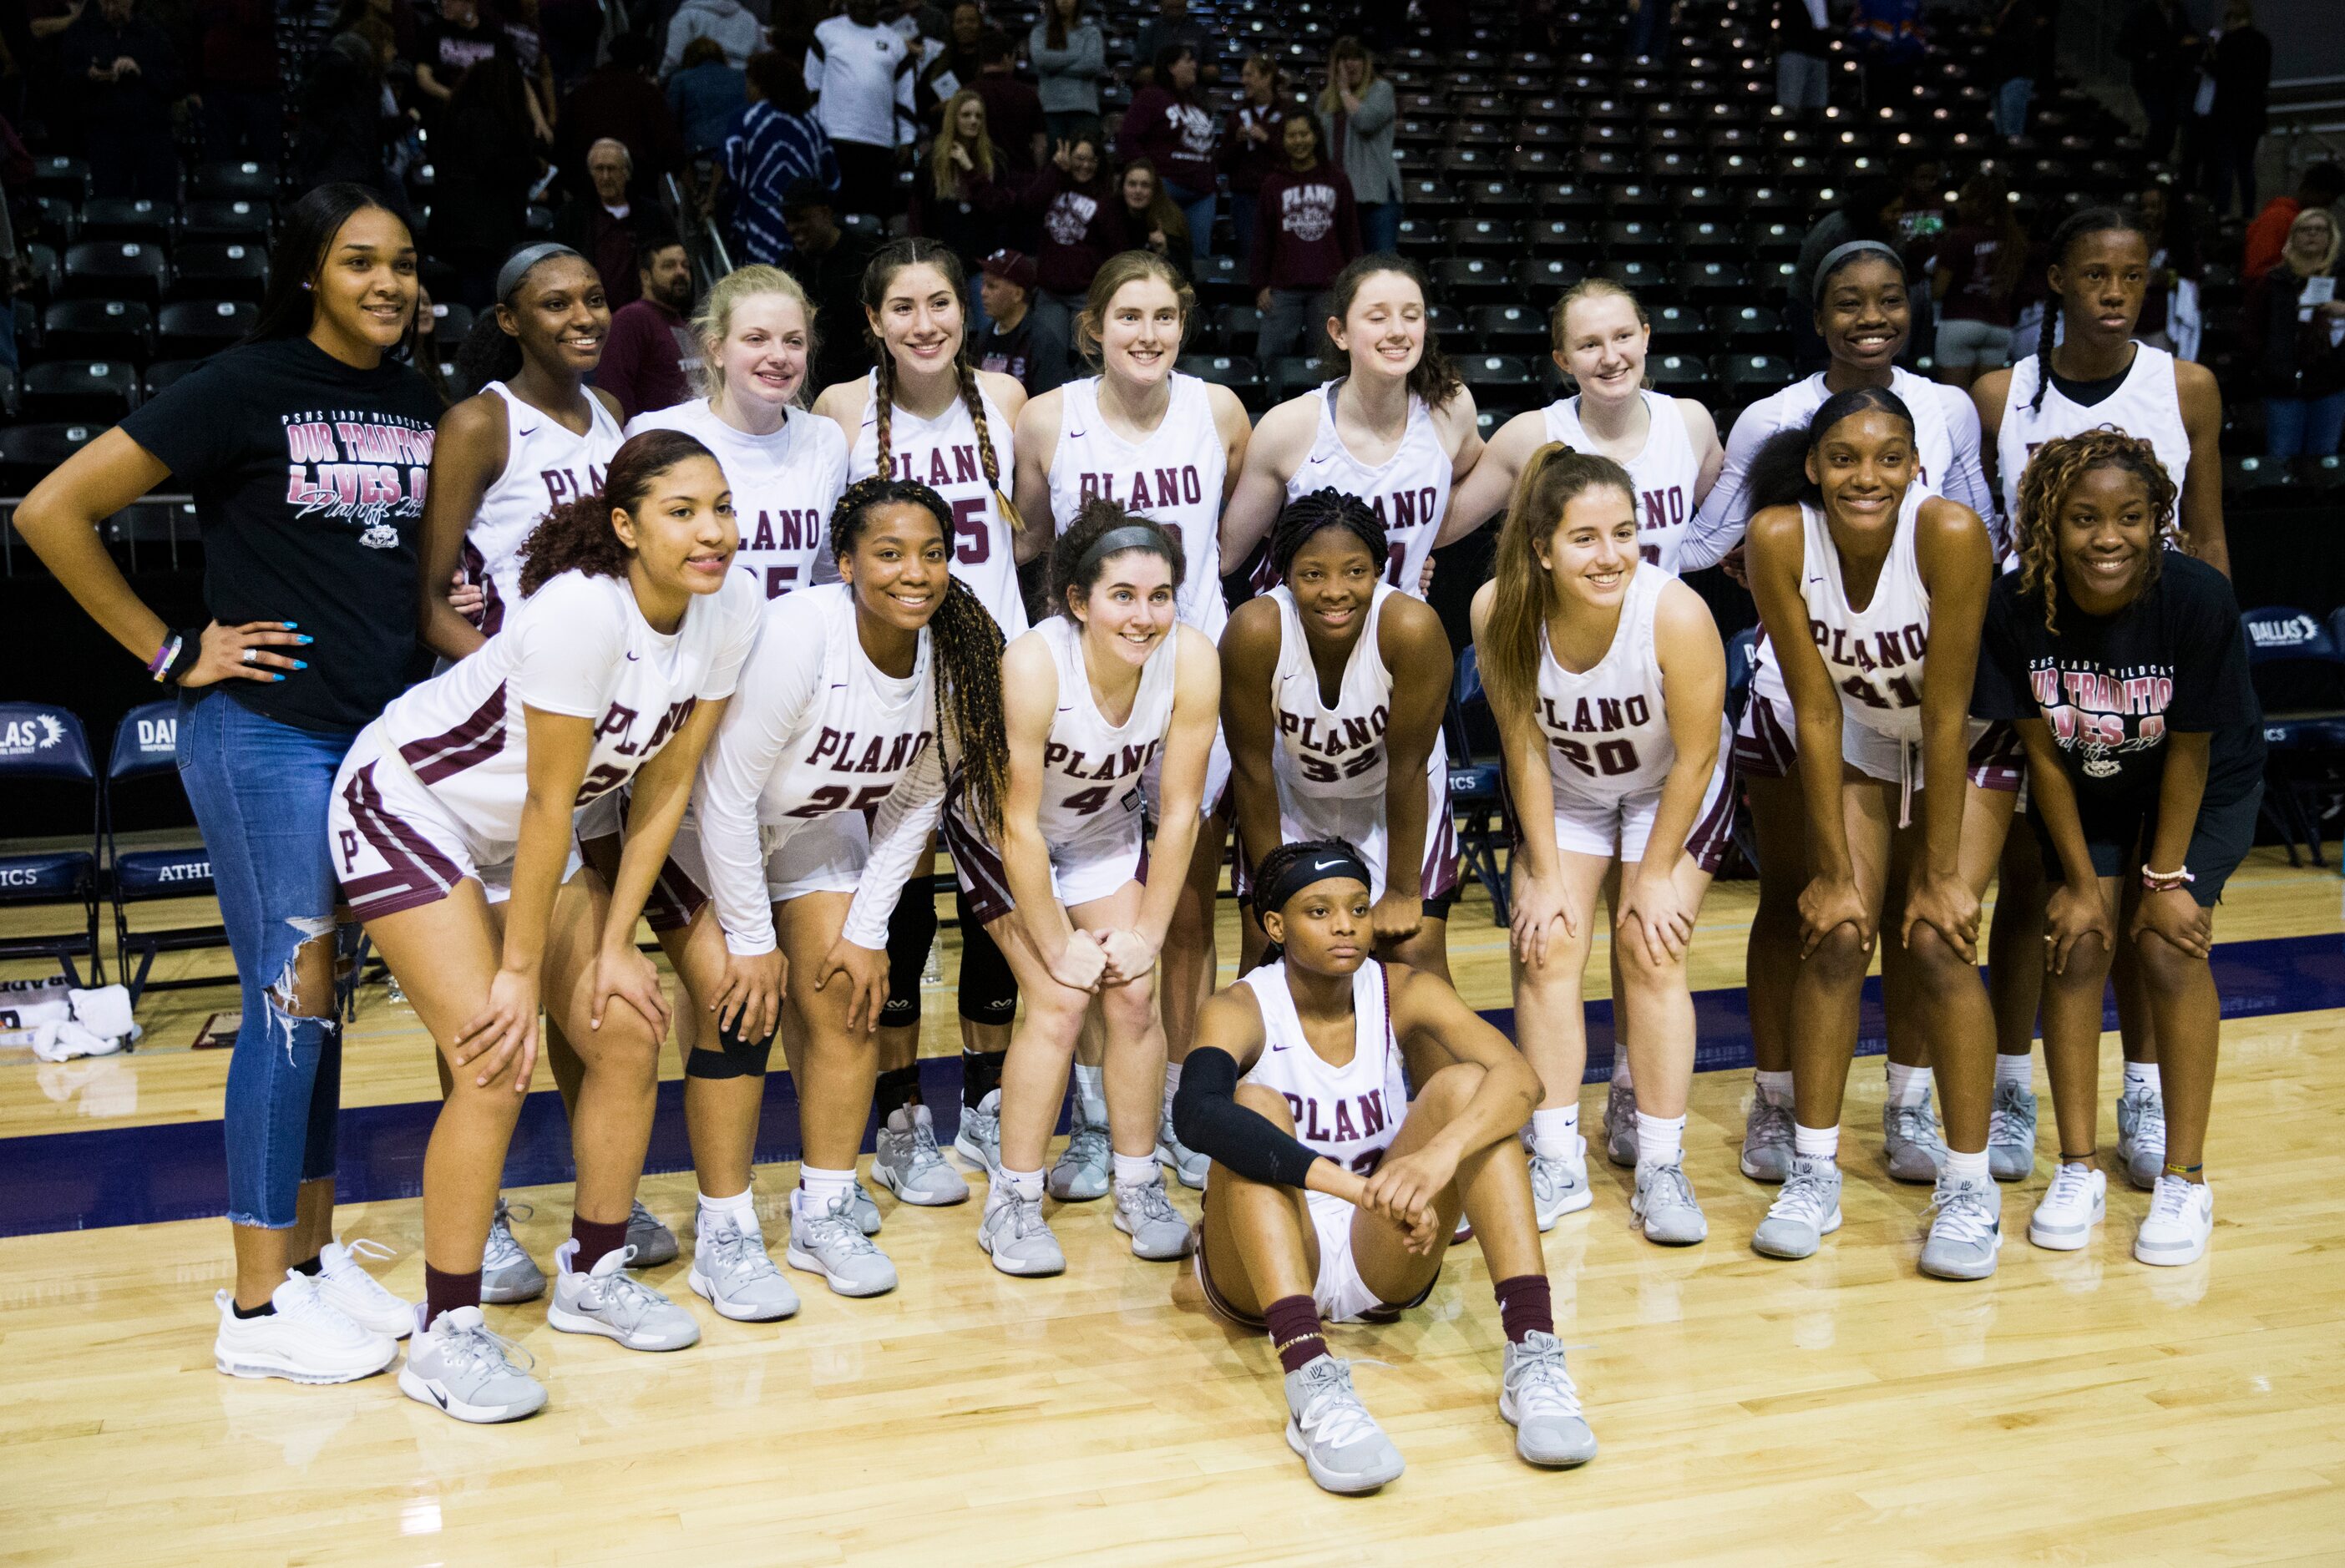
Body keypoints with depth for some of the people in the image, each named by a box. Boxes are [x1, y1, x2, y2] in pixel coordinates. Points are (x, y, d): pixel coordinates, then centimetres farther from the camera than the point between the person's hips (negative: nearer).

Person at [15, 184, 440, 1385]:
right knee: (289, 1000, -5)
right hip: (266, 733, -6)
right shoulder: (245, 388, -8)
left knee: (319, 1001, 13)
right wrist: (170, 654, -8)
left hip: (381, 734, 6)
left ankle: (313, 1254, 25)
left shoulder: (422, 406, 9)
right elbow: (52, 511, -8)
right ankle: (257, 1307, 6)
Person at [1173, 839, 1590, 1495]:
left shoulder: (1403, 993, -4)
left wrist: (1439, 1156, -42)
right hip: (1265, 1270, -2)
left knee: (1463, 1084, -19)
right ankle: (1311, 1387, -46)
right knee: (1255, 1104, -30)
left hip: (1384, 1266, 3)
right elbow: (1195, 1113, -37)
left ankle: (1533, 1356, -31)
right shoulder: (1242, 1011, -13)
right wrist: (1353, 1186, -47)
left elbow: (1519, 1079, -21)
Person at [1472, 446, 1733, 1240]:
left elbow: (1694, 758, -21)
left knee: (1650, 950, -12)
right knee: (1546, 946, -10)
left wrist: (1655, 875, -14)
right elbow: (1524, 747, -16)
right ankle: (1557, 1161, 0)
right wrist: (1547, 872, -12)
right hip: (1564, 792, 2)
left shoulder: (1676, 613, -34)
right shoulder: (1500, 610, -28)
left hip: (1672, 792, -2)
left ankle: (1660, 1164, 0)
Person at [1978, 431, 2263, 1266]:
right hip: (2085, 792, 2)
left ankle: (2185, 1179, 0)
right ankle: (2078, 1169, 3)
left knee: (2169, 946, -14)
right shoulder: (2016, 608, -26)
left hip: (2203, 789, -2)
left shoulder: (2198, 599, -31)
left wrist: (2166, 878, -15)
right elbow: (2043, 751, -15)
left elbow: (2189, 752, -20)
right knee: (2076, 940, -11)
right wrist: (2082, 880, -12)